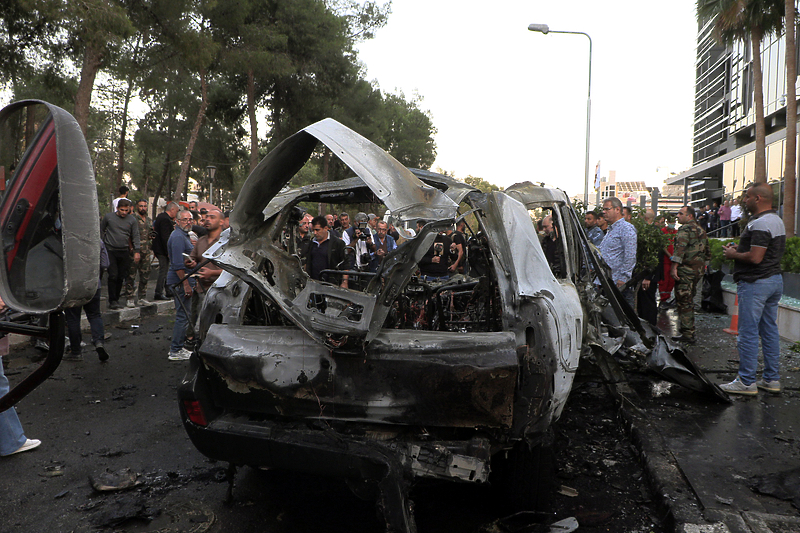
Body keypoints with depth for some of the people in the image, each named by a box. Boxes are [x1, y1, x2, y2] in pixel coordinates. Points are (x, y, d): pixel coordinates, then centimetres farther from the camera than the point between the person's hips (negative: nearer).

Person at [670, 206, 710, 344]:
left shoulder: (685, 229, -11)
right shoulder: (701, 230, 17)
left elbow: (680, 248, -22)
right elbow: (707, 252, 23)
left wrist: (674, 267, -24)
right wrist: (702, 266, 30)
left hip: (686, 270, -9)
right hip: (699, 269, 9)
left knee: (684, 302, -6)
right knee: (689, 301, 17)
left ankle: (687, 334, -7)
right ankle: (689, 330, 24)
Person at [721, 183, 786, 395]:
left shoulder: (759, 223, -19)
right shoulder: (777, 220, 15)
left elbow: (755, 258, -25)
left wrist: (733, 255, -8)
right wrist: (740, 249, 14)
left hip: (755, 283, -10)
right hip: (775, 280, 11)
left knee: (748, 332, -5)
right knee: (770, 330, 13)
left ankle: (746, 381, 1)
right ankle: (772, 379, 20)